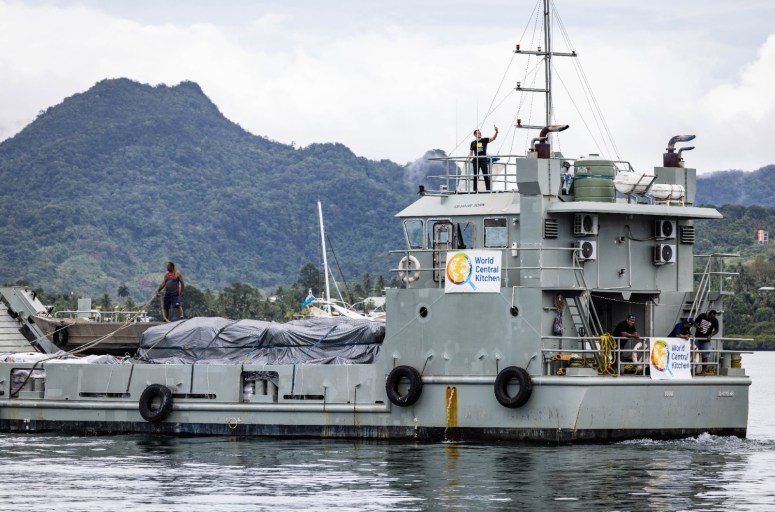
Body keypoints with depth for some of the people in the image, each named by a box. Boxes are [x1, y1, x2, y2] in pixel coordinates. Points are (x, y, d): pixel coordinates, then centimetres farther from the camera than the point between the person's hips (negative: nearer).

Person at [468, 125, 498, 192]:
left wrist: (496, 132, -21)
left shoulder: (484, 140, 6)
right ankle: (475, 190, 4)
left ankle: (488, 189, 0)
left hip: (484, 160, 0)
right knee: (476, 176, 1)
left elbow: (493, 138, -5)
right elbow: (471, 152, 13)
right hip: (476, 161, 0)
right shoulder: (473, 143, 9)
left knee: (486, 176, -2)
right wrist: (469, 157, -7)